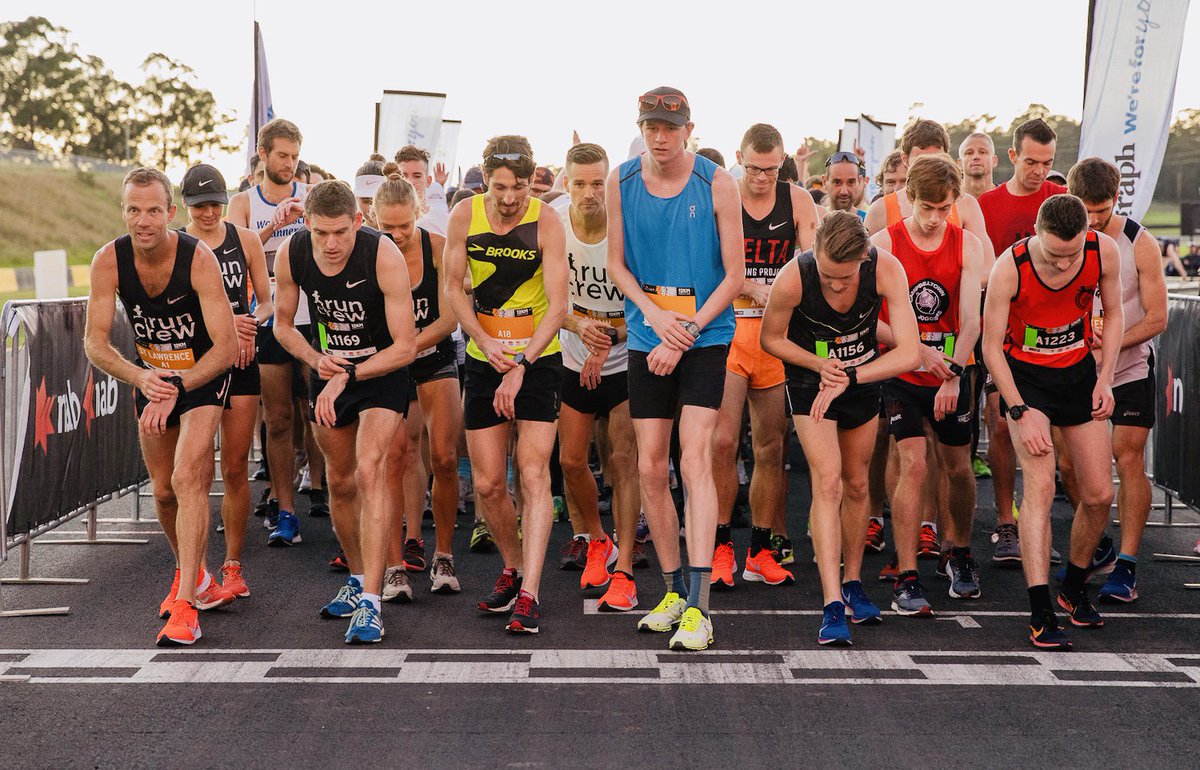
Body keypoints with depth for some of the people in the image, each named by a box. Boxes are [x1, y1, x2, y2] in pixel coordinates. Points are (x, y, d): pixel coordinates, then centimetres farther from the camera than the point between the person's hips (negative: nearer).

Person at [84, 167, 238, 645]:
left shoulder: (198, 259, -26)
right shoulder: (109, 260, -16)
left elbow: (228, 345, -26)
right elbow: (95, 343, -14)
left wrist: (175, 389, -35)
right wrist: (140, 377, -32)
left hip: (204, 377, -4)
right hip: (148, 376, 5)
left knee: (187, 479, -21)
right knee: (163, 490, 12)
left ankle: (185, 603, -21)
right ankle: (194, 576, 37)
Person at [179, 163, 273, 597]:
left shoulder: (246, 240, 8)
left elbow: (266, 302, 11)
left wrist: (249, 327, -11)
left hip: (241, 363, 2)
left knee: (236, 468, 3)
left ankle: (233, 564, 12)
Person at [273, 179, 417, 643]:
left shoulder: (385, 256, -27)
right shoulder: (291, 253, -15)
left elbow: (405, 347, -23)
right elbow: (283, 325, 2)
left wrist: (347, 377, -26)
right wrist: (316, 360, -17)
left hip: (382, 370, -5)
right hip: (328, 366, 5)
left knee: (369, 470, -21)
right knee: (340, 481, 13)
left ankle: (370, 604, -23)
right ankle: (358, 579, 35)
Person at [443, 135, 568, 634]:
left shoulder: (546, 222, -13)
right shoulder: (465, 215, -4)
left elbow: (557, 305, -15)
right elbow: (453, 288, 4)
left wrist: (520, 366, -21)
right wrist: (483, 341, -11)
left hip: (539, 358, -3)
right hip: (484, 359, 3)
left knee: (533, 472, -12)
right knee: (487, 484, 4)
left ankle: (528, 595, -13)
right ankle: (513, 568, 27)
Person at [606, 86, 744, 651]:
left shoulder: (716, 184, -7)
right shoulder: (621, 181, 3)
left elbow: (734, 276, -5)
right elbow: (616, 263, 10)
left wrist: (685, 333, -12)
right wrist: (654, 313, -7)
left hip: (706, 336, -4)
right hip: (646, 338, 4)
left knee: (695, 459, -15)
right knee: (650, 468, 4)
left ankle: (698, 606, -16)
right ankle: (673, 592, 19)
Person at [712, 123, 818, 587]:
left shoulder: (797, 201, 7)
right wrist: (755, 288, -18)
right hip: (726, 327, -3)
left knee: (771, 448, 7)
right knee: (722, 442, -12)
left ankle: (762, 551, 16)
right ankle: (720, 548, 0)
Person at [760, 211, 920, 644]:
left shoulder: (886, 270, -28)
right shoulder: (792, 279, -31)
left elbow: (909, 352, -30)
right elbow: (771, 339, -11)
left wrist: (847, 377, -35)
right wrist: (820, 365, -25)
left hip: (864, 378, 3)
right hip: (810, 378, -3)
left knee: (856, 484, 12)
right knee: (827, 482, -16)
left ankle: (853, 583, 31)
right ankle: (832, 605, -17)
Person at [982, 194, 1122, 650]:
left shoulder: (1105, 252, -15)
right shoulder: (1010, 268, -25)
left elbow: (1113, 313, 4)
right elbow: (991, 346, -17)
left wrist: (1104, 379, -4)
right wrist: (1020, 413, -21)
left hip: (1078, 372, 4)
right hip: (1025, 375, -4)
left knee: (1100, 495, 3)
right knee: (1040, 485, -20)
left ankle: (1074, 590, 27)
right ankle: (1040, 615, -21)